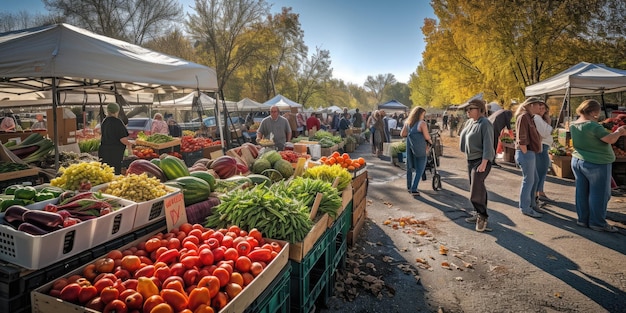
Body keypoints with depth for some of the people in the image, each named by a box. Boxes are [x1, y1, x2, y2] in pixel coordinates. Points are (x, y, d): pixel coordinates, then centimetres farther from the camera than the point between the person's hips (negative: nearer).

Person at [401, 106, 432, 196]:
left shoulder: (407, 122, 7)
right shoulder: (422, 123, -12)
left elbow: (402, 134, 8)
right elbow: (427, 137, -14)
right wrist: (431, 141, 5)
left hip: (410, 147, 7)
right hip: (420, 148, -6)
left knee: (410, 166, 18)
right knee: (419, 170, 2)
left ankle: (409, 187, 28)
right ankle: (414, 189, -1)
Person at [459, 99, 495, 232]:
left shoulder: (485, 124, -16)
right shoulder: (469, 122, 10)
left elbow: (488, 145, -21)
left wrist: (484, 163, -24)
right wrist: (466, 153, 18)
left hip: (481, 160, -9)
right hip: (470, 160, 9)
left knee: (476, 190, -13)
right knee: (477, 188, 15)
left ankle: (482, 216, 2)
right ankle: (479, 214, 26)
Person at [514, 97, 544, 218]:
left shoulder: (529, 117, 17)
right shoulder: (523, 117, -14)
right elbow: (522, 139, -20)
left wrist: (530, 154, 13)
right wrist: (526, 154, -18)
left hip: (531, 153, 10)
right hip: (526, 153, -10)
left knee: (535, 179, 18)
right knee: (528, 181, -3)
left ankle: (531, 203, 31)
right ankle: (525, 208, 6)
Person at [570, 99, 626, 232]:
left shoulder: (573, 125, 5)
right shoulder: (592, 126, -20)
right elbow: (610, 139, -18)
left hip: (577, 161, 8)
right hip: (596, 164, -8)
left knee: (582, 192, 12)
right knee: (599, 194, 4)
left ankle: (583, 219, 20)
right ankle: (597, 223, 11)